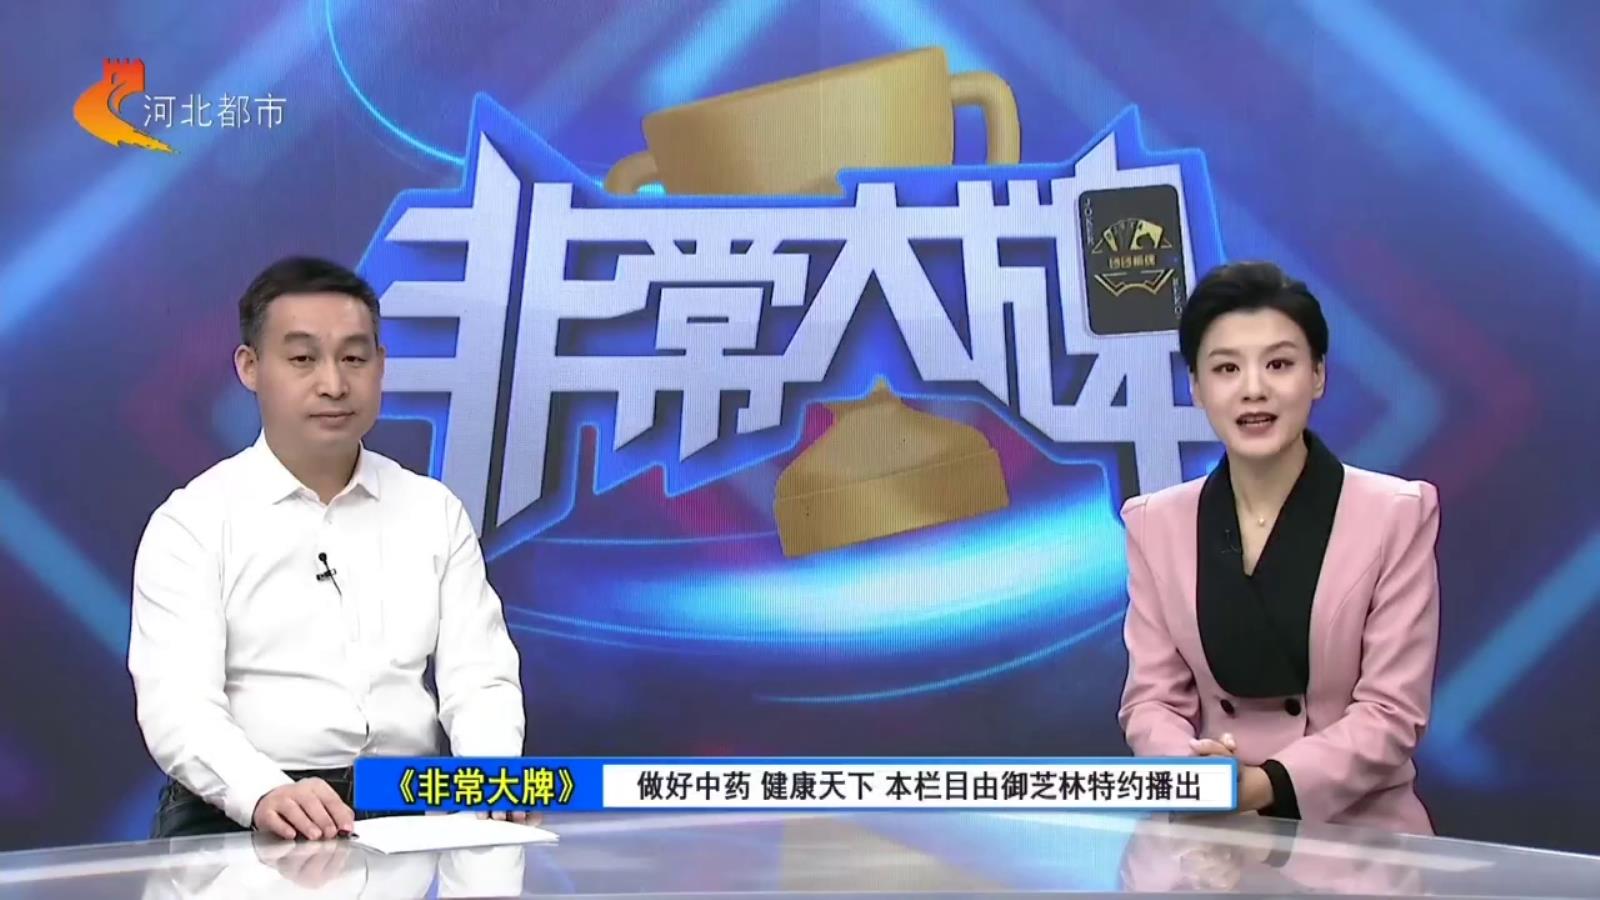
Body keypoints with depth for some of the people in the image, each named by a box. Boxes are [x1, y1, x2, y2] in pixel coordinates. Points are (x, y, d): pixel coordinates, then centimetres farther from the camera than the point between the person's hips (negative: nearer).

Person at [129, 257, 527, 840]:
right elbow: (177, 706, -10)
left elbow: (479, 679, 6)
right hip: (241, 818, -3)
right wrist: (265, 795, -30)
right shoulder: (193, 522, 2)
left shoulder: (435, 512, 12)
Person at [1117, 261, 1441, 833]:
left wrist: (1266, 784, -21)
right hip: (1216, 834, 1)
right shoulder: (1156, 524, 5)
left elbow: (1392, 711, -7)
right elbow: (1152, 698, 2)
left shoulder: (1397, 515, -3)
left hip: (1357, 833, -1)